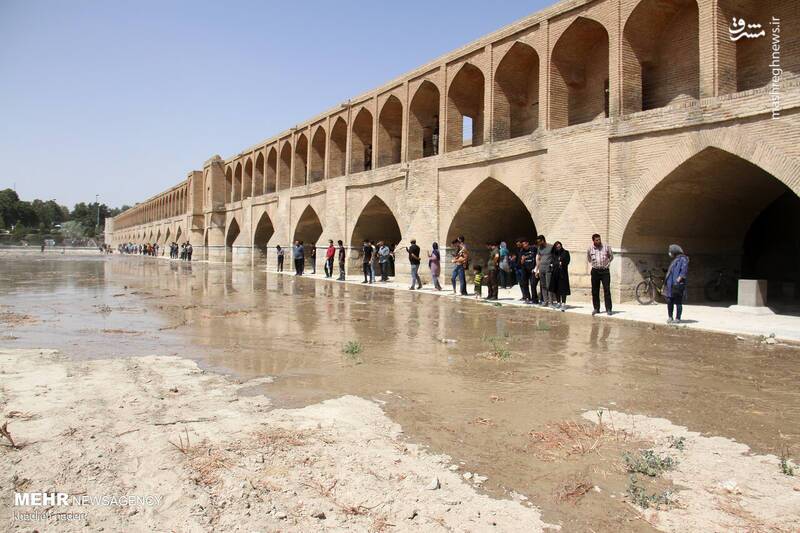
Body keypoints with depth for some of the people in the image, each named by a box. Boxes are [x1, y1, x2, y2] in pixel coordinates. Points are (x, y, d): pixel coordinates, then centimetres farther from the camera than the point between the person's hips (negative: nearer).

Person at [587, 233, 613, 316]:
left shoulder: (606, 247, -2)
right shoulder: (590, 249, 2)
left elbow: (611, 257, 13)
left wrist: (607, 264, 7)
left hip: (605, 271, -2)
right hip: (595, 271, 2)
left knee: (607, 290, -5)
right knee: (595, 291, 4)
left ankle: (608, 309, -1)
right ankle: (596, 308, 14)